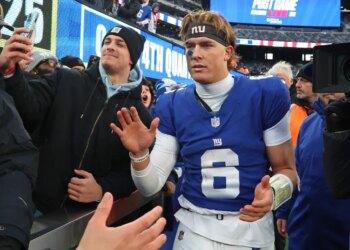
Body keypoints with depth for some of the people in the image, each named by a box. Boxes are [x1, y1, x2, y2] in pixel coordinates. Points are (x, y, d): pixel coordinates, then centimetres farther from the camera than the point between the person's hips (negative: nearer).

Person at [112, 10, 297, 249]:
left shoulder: (265, 94, -10)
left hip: (251, 228, -1)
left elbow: (286, 170, -3)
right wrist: (140, 154, -23)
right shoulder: (173, 105, -2)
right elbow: (151, 185, -3)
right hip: (194, 228, 2)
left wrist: (272, 194, -23)